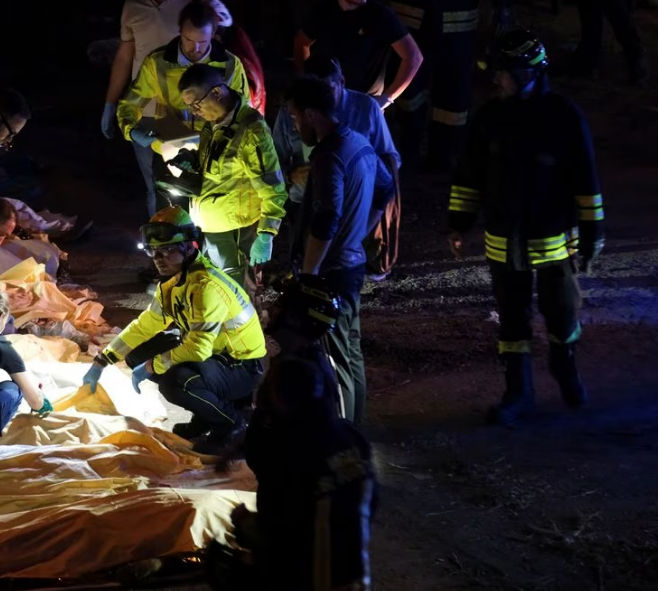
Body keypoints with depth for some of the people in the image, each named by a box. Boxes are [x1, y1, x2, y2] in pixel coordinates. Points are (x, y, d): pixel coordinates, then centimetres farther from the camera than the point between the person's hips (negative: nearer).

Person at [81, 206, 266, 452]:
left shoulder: (206, 287, -27)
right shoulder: (174, 283, 3)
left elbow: (197, 349, -32)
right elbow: (144, 327, 12)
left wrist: (151, 366, -20)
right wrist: (101, 362, 9)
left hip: (243, 367, -10)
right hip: (215, 355, 10)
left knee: (175, 382, -34)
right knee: (140, 357, 6)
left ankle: (230, 420, -7)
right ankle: (207, 414, 13)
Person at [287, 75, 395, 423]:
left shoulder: (329, 155, -21)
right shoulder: (360, 144, 8)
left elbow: (325, 222, -27)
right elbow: (386, 190, 24)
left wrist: (306, 275, -20)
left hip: (330, 271, -10)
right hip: (352, 263, 10)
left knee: (333, 361, -4)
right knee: (351, 352, 18)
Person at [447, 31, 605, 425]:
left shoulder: (565, 118, -14)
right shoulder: (491, 117, -4)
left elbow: (586, 180, -9)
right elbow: (469, 173, 6)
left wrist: (592, 233, -8)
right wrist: (459, 223, 6)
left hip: (553, 240, -3)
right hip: (504, 241, 3)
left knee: (562, 312, 11)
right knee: (513, 318, 9)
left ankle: (565, 365, 40)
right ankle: (519, 392, 20)